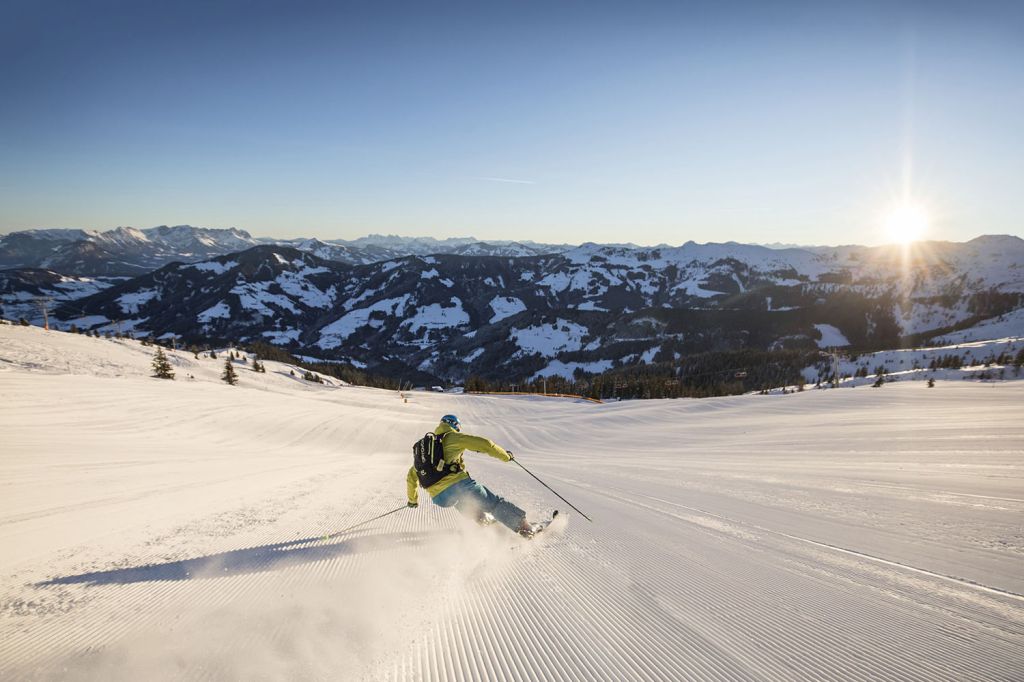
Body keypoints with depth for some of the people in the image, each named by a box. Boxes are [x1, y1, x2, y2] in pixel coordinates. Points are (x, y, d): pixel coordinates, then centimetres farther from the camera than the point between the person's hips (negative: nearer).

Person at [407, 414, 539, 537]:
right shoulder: (452, 437, 8)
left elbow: (412, 476, 34)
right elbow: (483, 444, 1)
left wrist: (413, 499, 47)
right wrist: (505, 455, 14)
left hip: (439, 498, 6)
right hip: (458, 484, -6)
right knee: (494, 503, 5)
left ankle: (481, 518, 29)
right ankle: (522, 524, -2)